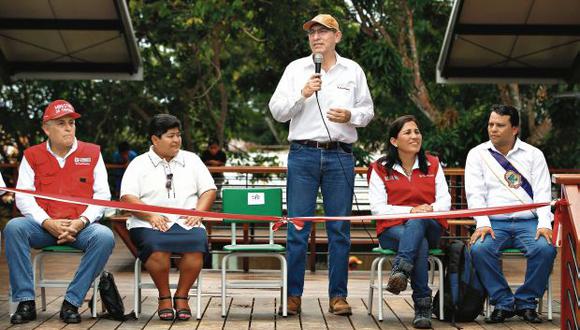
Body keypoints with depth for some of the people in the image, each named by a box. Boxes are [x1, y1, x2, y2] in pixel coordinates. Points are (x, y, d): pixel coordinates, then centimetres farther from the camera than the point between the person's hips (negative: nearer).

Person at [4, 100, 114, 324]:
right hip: (43, 227, 0)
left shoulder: (92, 153, 12)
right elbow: (23, 197, 3)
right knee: (13, 227, -29)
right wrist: (48, 223, -13)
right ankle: (25, 302, -25)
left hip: (80, 227, 0)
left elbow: (102, 195, 5)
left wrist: (81, 222, -12)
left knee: (105, 236, -31)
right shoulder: (32, 156, 12)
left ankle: (71, 302, -23)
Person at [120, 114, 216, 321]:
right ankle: (164, 297, -13)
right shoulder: (139, 164, 12)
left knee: (197, 243, -31)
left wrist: (198, 212, -3)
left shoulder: (191, 160, 21)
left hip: (186, 223, 2)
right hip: (149, 225, -2)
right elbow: (127, 197, 1)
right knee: (156, 245, -35)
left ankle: (182, 296, -13)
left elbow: (209, 190, 16)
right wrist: (151, 216, -15)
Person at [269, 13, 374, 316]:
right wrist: (302, 94, -11)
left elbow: (367, 111, 14)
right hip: (303, 155, -1)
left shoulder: (353, 71, 11)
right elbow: (277, 111, 4)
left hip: (340, 156, 1)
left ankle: (337, 296, 8)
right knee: (297, 229, -1)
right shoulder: (295, 69, 8)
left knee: (340, 230, 2)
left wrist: (350, 116, -6)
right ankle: (293, 295, 5)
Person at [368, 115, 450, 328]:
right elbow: (377, 208, -3)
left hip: (429, 227, 1)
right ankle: (422, 307, -40)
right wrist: (410, 210, -16)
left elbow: (445, 202, 8)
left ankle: (400, 270, -55)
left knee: (417, 222, -38)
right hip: (393, 229, -1)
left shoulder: (433, 165, 16)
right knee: (420, 245, -37)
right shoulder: (380, 169, 8)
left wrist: (430, 209, -16)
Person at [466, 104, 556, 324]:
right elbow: (475, 193, 0)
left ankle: (526, 302, -10)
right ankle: (503, 303, -14)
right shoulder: (477, 154, 10)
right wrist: (483, 224, -16)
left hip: (528, 222, 0)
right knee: (479, 249, -32)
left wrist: (544, 224, -14)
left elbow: (542, 193, 3)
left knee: (545, 248, -30)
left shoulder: (533, 154, 11)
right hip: (494, 223, 0)